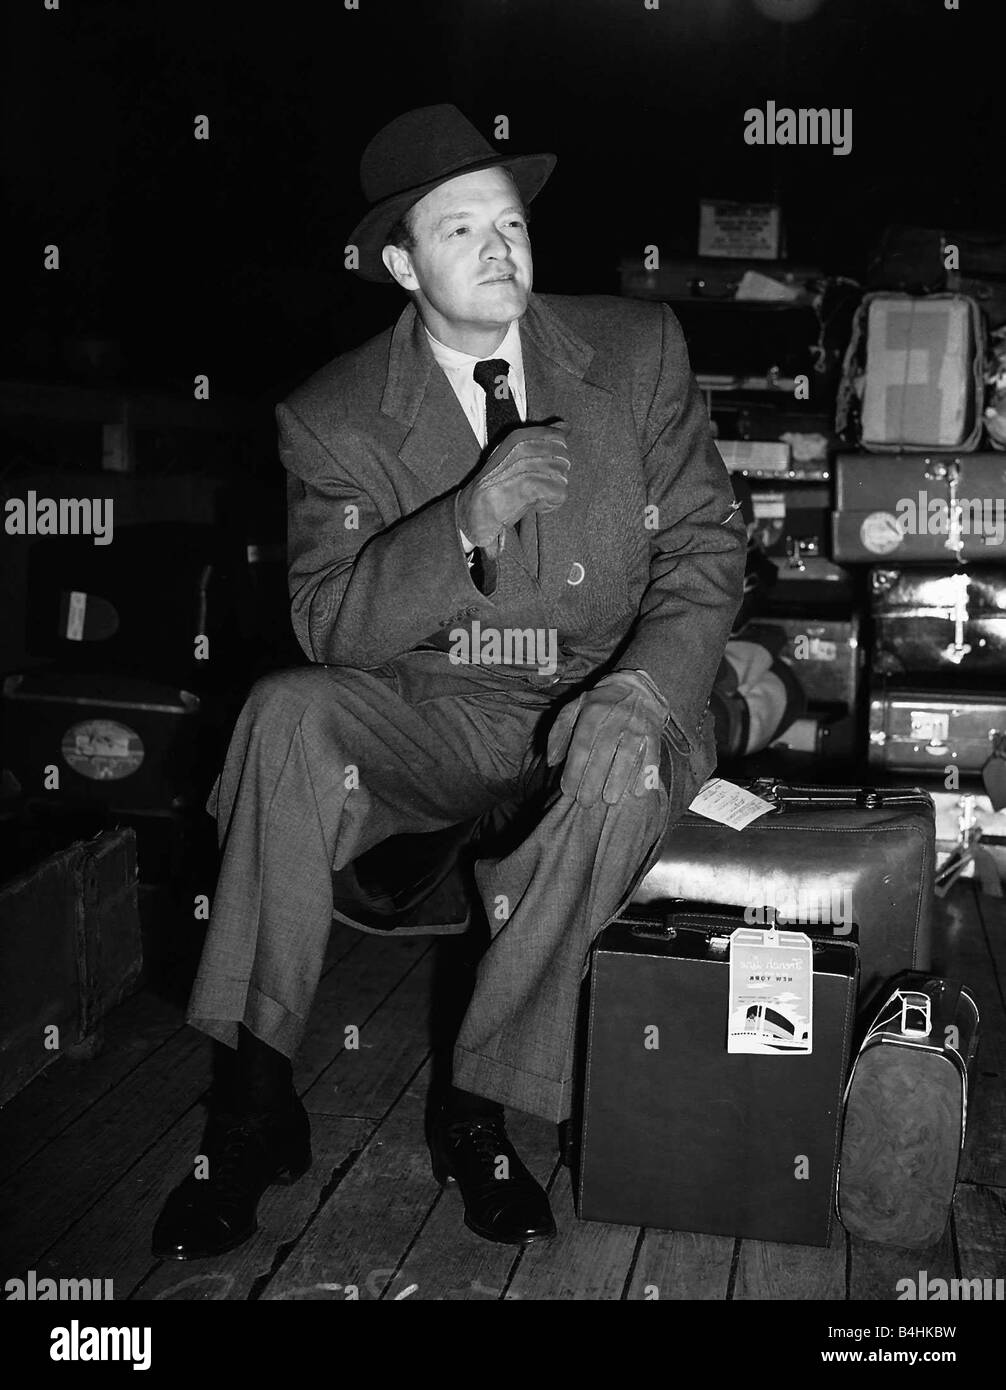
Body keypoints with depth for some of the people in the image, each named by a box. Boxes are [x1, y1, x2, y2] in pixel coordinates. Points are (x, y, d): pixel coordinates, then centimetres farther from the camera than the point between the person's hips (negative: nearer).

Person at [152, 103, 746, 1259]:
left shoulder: (638, 352, 1)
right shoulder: (332, 417, -2)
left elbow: (704, 553, -1)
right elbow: (328, 626, -12)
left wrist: (641, 692, -21)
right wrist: (469, 519, -28)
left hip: (596, 704, 0)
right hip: (426, 715, 0)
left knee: (626, 773, -34)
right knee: (287, 715, -29)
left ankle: (478, 1107, -14)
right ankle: (258, 1108, -17)